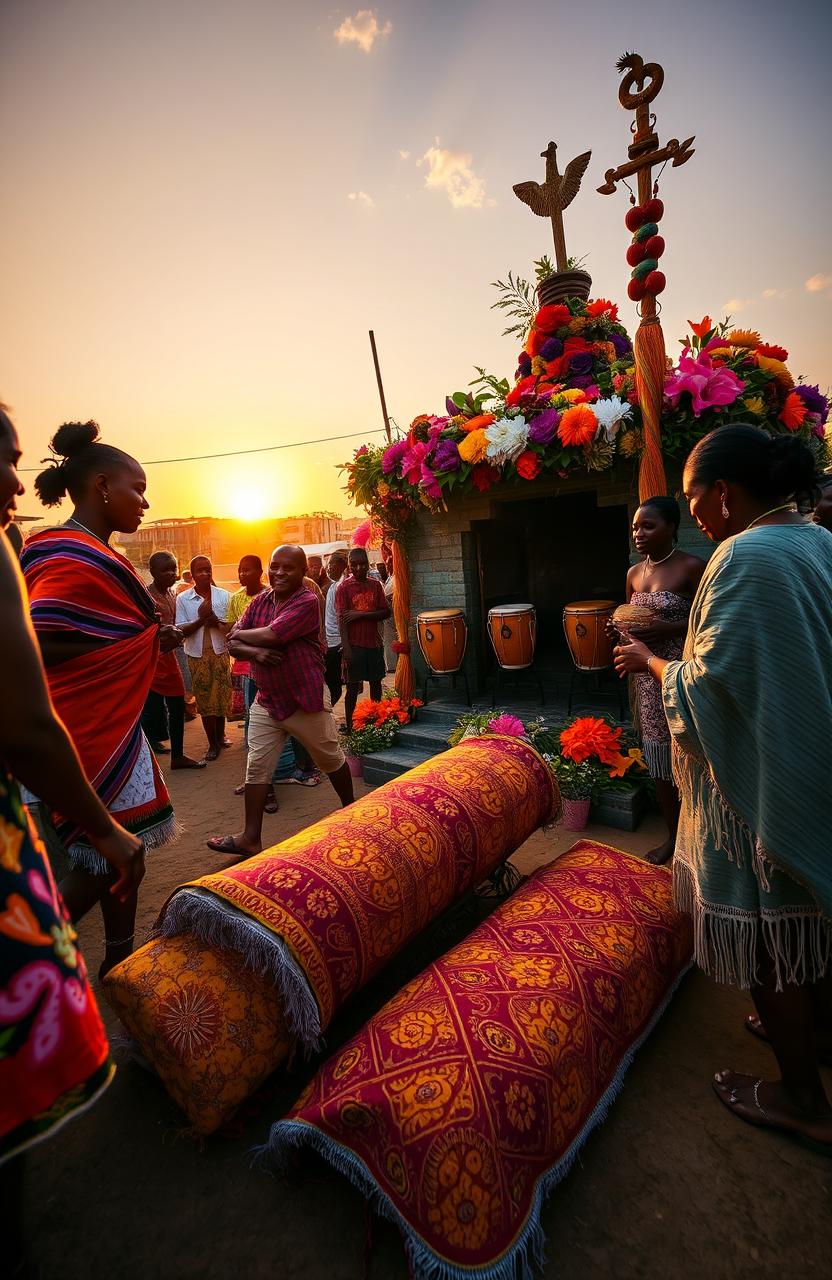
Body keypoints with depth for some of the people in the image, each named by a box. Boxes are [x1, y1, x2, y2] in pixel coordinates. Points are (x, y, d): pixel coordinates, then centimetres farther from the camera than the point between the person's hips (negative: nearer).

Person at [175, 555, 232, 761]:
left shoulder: (223, 595, -1)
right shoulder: (183, 599, -1)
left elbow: (231, 626, -5)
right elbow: (181, 630, -6)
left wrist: (214, 619, -23)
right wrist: (201, 619, -21)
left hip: (220, 652, 0)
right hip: (197, 655, 0)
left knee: (222, 695, 6)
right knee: (204, 699, 4)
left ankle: (220, 734, 29)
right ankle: (213, 744, 16)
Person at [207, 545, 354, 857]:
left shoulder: (307, 602, -18)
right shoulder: (259, 601, 3)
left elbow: (271, 635, -28)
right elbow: (234, 645, 1)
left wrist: (241, 634, -8)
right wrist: (255, 651, -21)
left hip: (305, 700, -6)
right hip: (266, 700, 6)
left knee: (331, 760, 14)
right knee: (256, 767, 5)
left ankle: (349, 808, 38)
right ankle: (251, 838, 15)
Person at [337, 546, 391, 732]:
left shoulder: (375, 585, 7)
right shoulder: (344, 587, -5)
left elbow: (386, 612, 1)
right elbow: (341, 619, -11)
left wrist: (361, 614, -13)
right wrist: (346, 647, -19)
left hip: (374, 642, 4)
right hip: (354, 644, -4)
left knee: (376, 682, 12)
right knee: (353, 687, 0)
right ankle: (349, 726, 8)